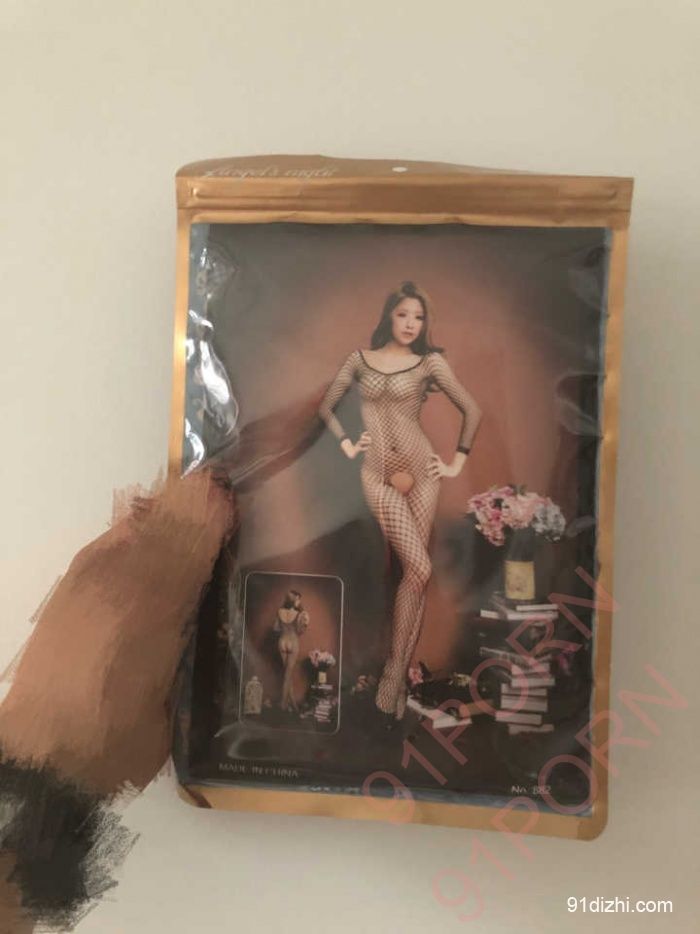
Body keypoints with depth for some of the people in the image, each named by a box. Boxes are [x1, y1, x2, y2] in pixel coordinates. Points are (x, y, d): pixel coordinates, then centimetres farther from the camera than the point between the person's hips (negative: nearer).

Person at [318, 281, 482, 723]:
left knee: (414, 572, -1)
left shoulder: (430, 362, 4)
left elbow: (473, 410, 6)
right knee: (420, 568, -13)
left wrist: (458, 462, 2)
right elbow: (326, 407, 17)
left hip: (421, 470, 1)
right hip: (378, 473, -1)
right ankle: (396, 671, 1)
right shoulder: (360, 360, 8)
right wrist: (347, 446, 7)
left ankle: (397, 670, 11)